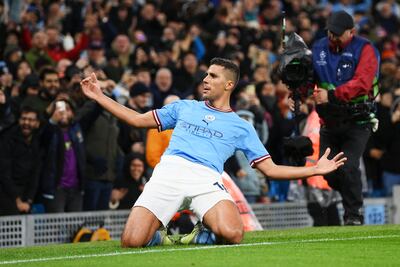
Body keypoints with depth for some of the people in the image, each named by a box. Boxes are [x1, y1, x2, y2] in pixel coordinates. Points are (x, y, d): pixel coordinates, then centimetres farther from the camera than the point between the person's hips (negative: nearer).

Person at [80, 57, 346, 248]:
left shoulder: (241, 127, 22)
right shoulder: (184, 107, 28)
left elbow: (271, 169, 19)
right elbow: (138, 119, 31)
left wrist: (316, 169, 10)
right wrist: (99, 96, 26)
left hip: (206, 179, -1)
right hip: (169, 171, 1)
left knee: (232, 234, -32)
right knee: (132, 241, -22)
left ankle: (199, 236, 2)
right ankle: (159, 237, 14)